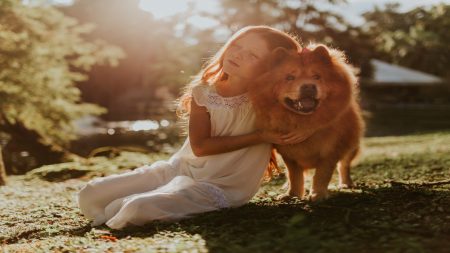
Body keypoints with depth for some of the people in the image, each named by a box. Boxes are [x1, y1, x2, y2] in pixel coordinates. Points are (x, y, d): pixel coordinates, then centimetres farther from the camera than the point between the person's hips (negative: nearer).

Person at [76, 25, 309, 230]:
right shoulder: (203, 92, -4)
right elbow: (200, 146, -13)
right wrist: (259, 137, -18)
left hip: (219, 186, -4)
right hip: (179, 167, 4)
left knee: (138, 208, -30)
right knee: (90, 195, -5)